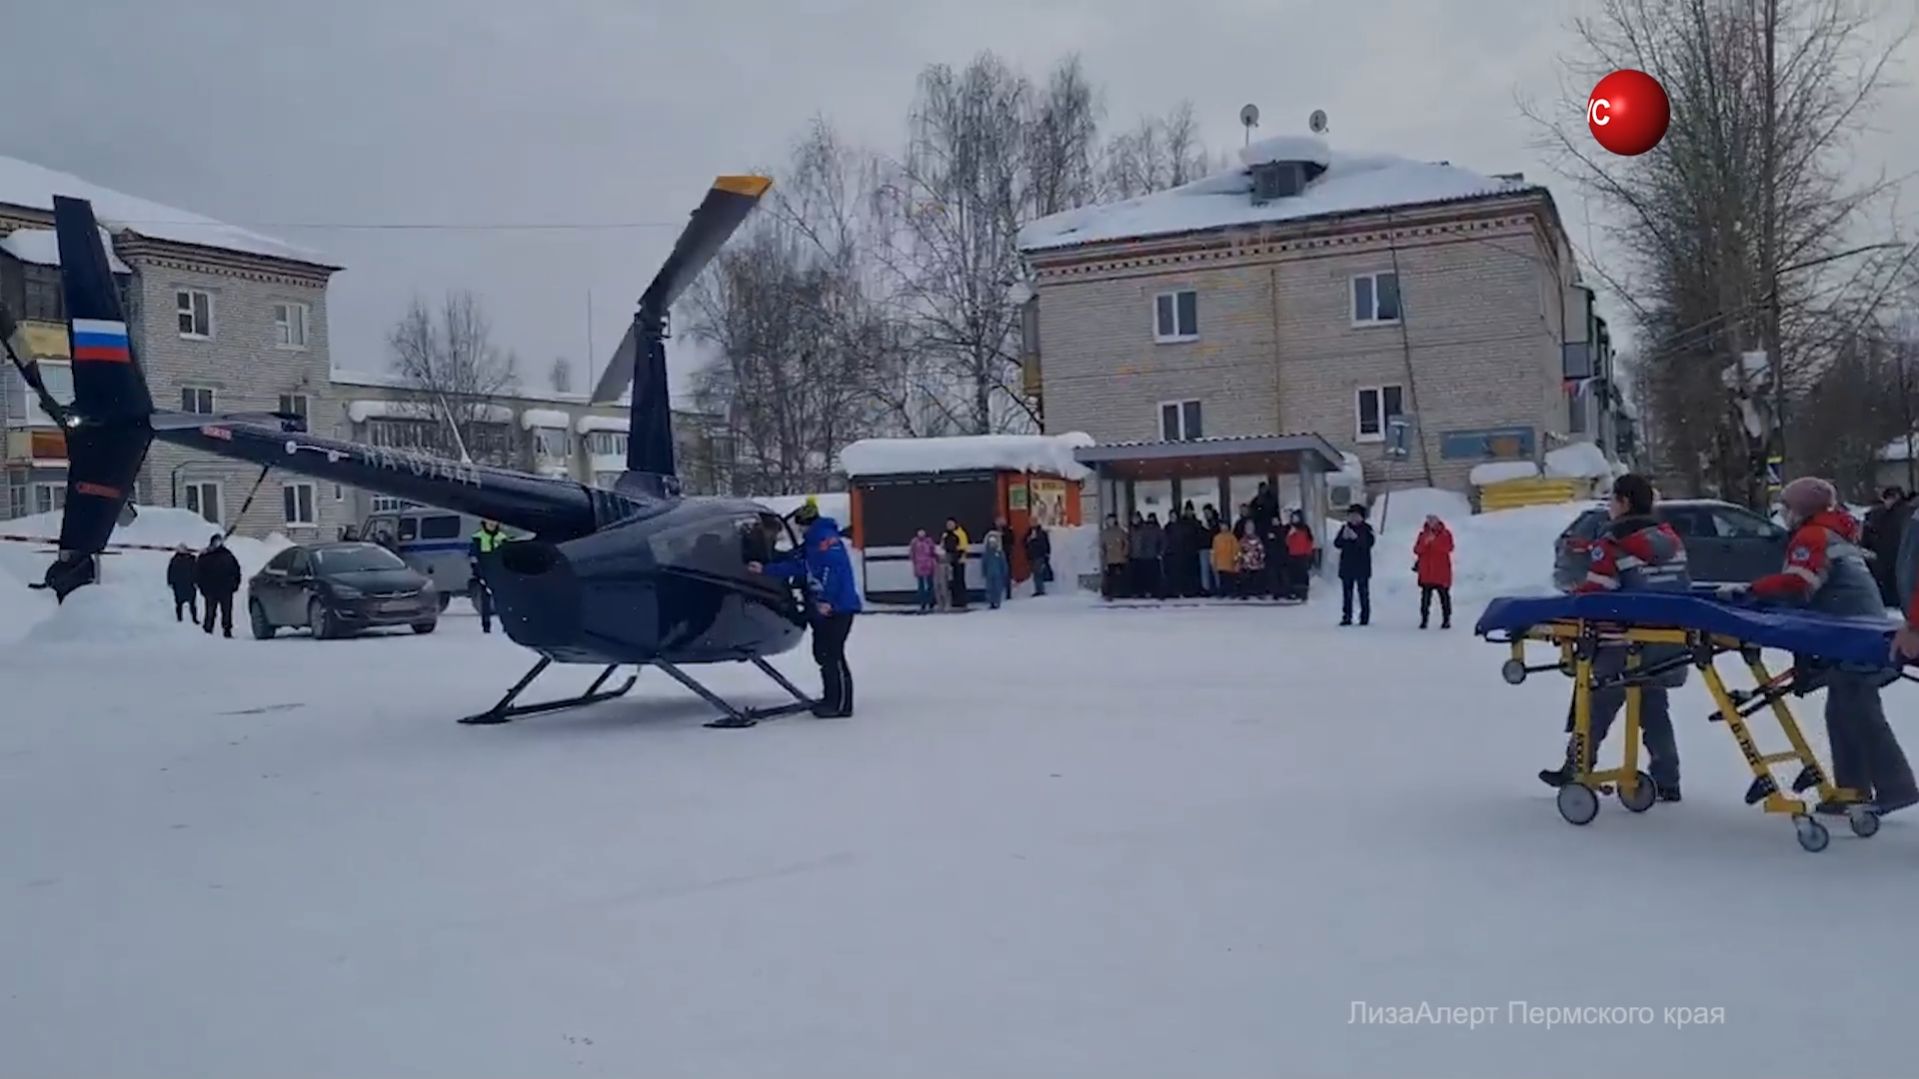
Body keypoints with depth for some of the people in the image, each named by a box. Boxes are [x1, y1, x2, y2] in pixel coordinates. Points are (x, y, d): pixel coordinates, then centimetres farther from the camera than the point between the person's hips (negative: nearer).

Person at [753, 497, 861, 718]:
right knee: (822, 653, 14)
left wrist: (826, 600, -26)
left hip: (838, 607, -10)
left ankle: (841, 704, -6)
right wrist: (766, 569, 24)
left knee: (832, 654, -10)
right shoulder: (811, 544, 21)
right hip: (823, 608, 10)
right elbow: (794, 567, 21)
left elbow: (832, 568, -22)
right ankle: (832, 698, 22)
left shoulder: (826, 538, -11)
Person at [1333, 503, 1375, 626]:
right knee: (1347, 593, 4)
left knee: (1363, 592, -1)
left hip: (1362, 566, -3)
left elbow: (1369, 543, -14)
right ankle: (1346, 617, 7)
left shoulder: (1366, 528, 0)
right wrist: (1344, 537, -16)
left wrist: (1356, 538, -26)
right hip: (1346, 566, 4)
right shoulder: (1345, 528, 10)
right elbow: (1337, 543, 3)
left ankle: (1365, 618, 4)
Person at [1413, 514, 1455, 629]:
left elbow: (1448, 548, -14)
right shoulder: (1423, 534, 8)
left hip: (1441, 573, -2)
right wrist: (1425, 543, -17)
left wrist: (1434, 540, -20)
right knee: (1425, 597, 3)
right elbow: (1417, 550, 0)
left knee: (1444, 596, 2)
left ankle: (1446, 619, 7)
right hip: (1426, 573, 2)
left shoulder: (1445, 534, 2)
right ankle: (1424, 619, 7)